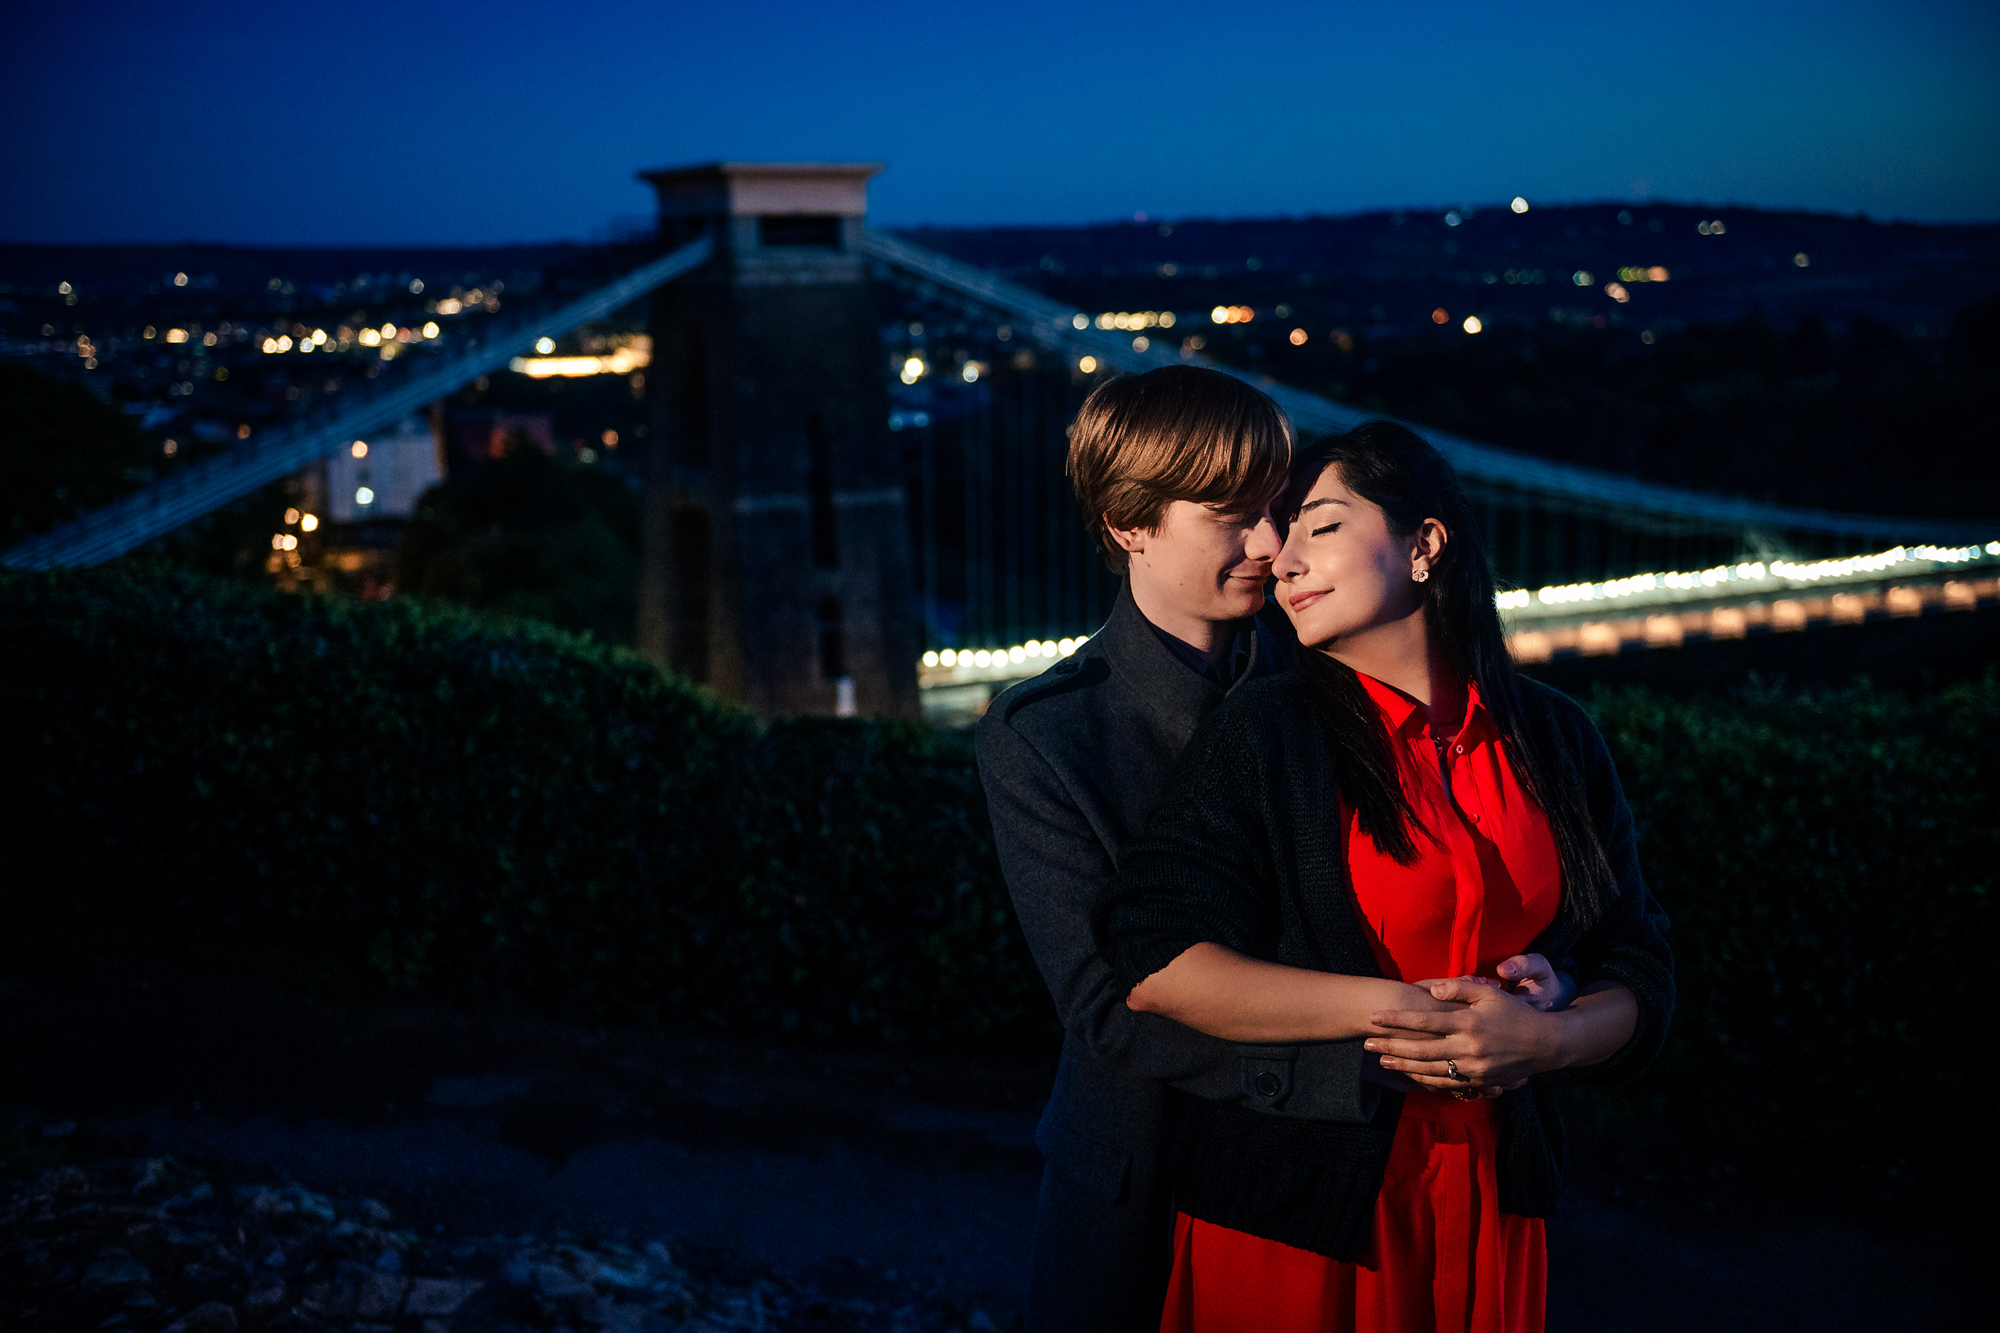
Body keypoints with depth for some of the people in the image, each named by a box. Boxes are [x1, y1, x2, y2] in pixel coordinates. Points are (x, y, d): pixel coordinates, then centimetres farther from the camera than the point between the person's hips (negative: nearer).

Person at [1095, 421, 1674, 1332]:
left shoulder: (1552, 738, 4)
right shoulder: (1264, 732, -7)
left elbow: (1639, 975, 5)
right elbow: (1154, 964, -17)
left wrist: (1543, 1040, -17)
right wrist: (1395, 1009, -19)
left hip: (1489, 1213, 3)